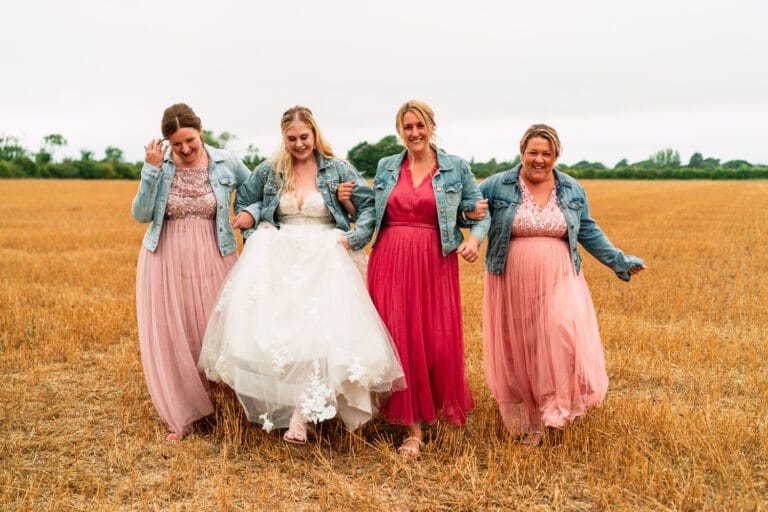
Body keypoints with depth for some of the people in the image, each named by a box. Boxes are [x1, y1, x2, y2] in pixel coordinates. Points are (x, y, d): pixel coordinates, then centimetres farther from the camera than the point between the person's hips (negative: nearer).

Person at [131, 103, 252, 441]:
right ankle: (181, 417, 18)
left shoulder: (226, 163, -1)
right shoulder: (158, 164, -1)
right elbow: (140, 215, -8)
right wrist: (152, 169, -15)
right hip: (166, 261, 1)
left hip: (211, 260, 0)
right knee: (170, 338, 3)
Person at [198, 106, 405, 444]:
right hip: (281, 261, 2)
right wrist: (250, 215, 2)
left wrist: (354, 237, -9)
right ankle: (300, 408, 3)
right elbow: (244, 203, 23)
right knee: (278, 326, -12)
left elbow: (370, 206, 4)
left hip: (325, 261, -2)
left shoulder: (337, 170, 2)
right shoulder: (269, 171, 8)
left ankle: (300, 415, -10)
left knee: (319, 329, -16)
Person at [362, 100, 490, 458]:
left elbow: (480, 214, 6)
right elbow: (373, 214, 17)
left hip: (435, 264, -1)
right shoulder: (386, 167, 12)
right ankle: (412, 428, 10)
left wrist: (474, 239, -13)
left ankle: (441, 407, 28)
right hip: (390, 263, 2)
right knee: (399, 339, -1)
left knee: (438, 341, -1)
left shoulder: (456, 168, 5)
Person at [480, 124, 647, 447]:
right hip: (513, 284, -1)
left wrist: (618, 260, 8)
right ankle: (528, 421, 25)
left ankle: (559, 404, 0)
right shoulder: (498, 186, -1)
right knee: (518, 350, 5)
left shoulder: (573, 190, 7)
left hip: (558, 280, 1)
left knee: (564, 333, -21)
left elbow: (588, 232, 14)